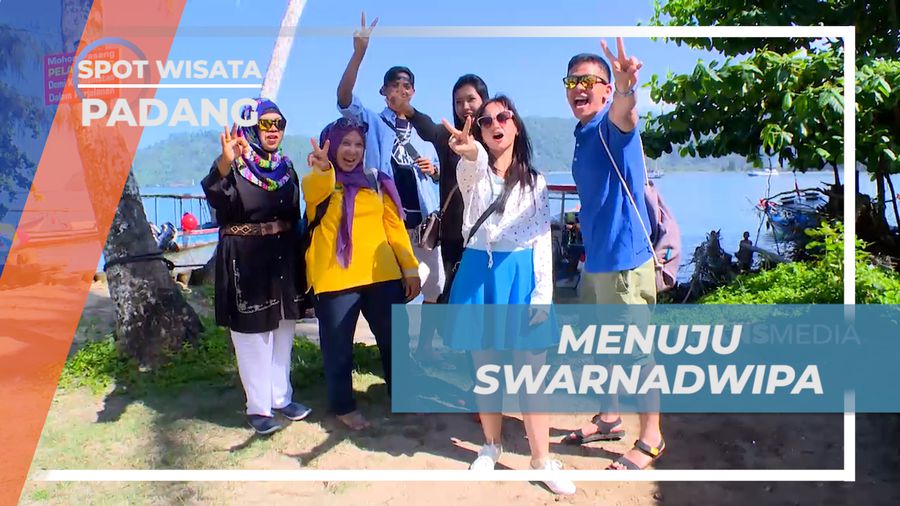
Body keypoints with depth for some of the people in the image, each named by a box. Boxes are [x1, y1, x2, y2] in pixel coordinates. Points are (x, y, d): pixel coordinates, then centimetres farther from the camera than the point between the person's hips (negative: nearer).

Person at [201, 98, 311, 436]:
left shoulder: (286, 167, 9)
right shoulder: (234, 164, -9)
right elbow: (217, 198, -31)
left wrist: (299, 261, 14)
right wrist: (223, 165, -51)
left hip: (283, 259, 6)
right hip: (244, 262, -6)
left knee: (283, 333, 14)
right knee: (253, 335, 1)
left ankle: (281, 397, 28)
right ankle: (258, 407, 12)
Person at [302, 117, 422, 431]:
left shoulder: (376, 182, 12)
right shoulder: (317, 182, 0)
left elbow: (394, 226, 11)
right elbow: (315, 191, -26)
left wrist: (410, 268, 6)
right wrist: (322, 169, -49)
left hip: (383, 275, 4)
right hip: (335, 279, -3)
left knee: (395, 340, 13)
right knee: (338, 347, 6)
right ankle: (343, 406, 24)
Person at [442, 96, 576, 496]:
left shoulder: (535, 182, 7)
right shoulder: (473, 173, 3)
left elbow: (543, 241, 2)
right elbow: (469, 170, -25)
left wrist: (543, 294, -8)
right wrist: (470, 153, -50)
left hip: (521, 276, 0)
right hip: (479, 275, 0)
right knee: (485, 369, 10)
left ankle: (542, 459, 12)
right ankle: (491, 445, 28)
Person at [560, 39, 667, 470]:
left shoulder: (612, 125, -14)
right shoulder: (584, 134, 12)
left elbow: (624, 115, -40)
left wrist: (626, 89, -62)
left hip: (624, 258, -9)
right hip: (596, 258, 9)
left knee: (635, 351, 2)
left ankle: (651, 437, 17)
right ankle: (609, 419, 37)